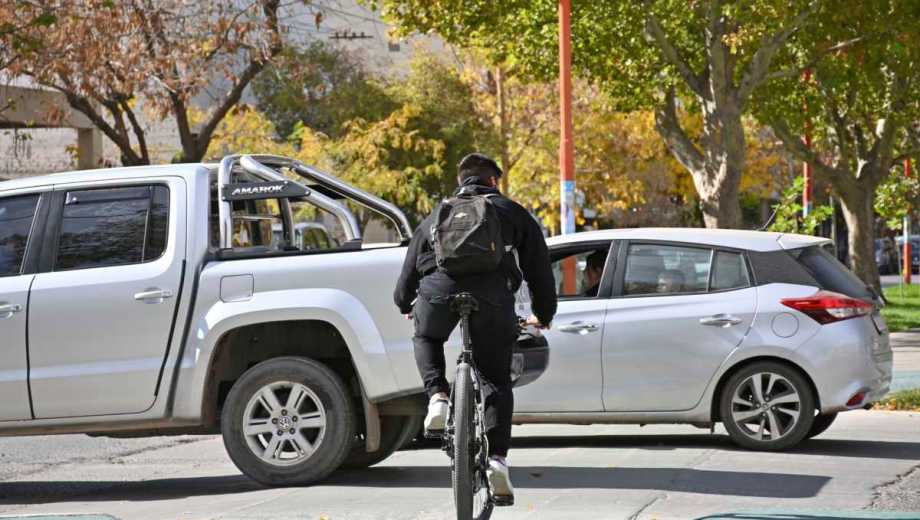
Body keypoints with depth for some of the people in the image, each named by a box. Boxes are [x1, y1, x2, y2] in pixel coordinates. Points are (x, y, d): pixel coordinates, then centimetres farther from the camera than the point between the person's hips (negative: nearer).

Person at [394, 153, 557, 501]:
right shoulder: (512, 213, 27)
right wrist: (543, 315, 40)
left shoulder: (437, 215, 31)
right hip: (493, 297, -1)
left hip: (438, 289, 1)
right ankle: (497, 460, -1)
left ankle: (437, 396, 8)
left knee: (426, 339, 33)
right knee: (496, 379, 12)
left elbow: (410, 266, 35)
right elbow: (538, 266, 27)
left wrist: (405, 303, 54)